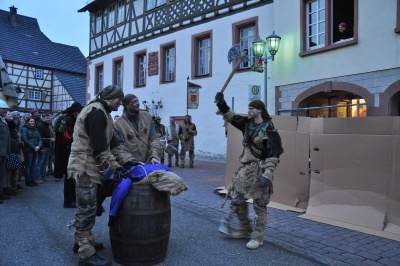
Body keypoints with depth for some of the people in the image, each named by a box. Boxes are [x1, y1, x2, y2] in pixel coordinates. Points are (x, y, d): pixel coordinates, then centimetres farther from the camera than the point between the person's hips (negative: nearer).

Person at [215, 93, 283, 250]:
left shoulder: (268, 129, -15)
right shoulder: (247, 124, 8)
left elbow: (274, 154, -19)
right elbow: (231, 117, 15)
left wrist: (267, 175, -25)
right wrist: (221, 103, 1)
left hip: (258, 171, -8)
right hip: (245, 169, 8)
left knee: (259, 205, 3)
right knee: (237, 199, 16)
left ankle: (257, 237, 16)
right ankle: (245, 229, 33)